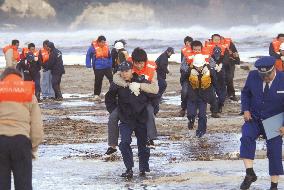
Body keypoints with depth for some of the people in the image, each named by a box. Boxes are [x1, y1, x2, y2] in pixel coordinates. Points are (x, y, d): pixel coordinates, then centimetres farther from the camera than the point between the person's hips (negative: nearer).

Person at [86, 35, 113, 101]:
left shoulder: (106, 47, 4)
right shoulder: (93, 47, -8)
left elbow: (109, 56, 16)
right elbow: (88, 55, 1)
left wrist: (110, 64, 17)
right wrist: (88, 65, 0)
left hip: (107, 67, 3)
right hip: (98, 68, -3)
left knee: (112, 79, -5)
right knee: (98, 81, 3)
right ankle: (96, 95, 15)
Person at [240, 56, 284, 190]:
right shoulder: (252, 76, -10)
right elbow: (245, 93, 7)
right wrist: (246, 110, -7)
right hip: (254, 118, 1)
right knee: (246, 137, -26)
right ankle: (250, 173, -23)